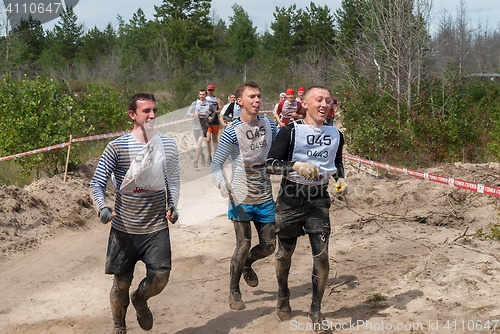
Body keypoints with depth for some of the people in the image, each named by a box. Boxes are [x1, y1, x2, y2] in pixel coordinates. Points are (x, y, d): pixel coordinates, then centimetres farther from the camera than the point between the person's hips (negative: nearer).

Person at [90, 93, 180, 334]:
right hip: (124, 228, -2)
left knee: (160, 278, -9)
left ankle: (140, 299, 29)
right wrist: (102, 207, -24)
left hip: (157, 227, 2)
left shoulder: (168, 145, 3)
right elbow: (96, 184, -6)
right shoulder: (117, 147, -7)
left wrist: (172, 205, -3)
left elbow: (174, 180, 14)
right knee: (121, 283, 9)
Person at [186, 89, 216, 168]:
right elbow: (188, 113, 0)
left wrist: (212, 116, 5)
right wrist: (194, 115, -17)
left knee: (200, 142, -17)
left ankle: (196, 160, -12)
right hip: (196, 125, 2)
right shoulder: (195, 103, 3)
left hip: (204, 125, -2)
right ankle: (202, 155, 39)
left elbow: (213, 111, 23)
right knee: (198, 143, 12)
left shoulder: (209, 104, 4)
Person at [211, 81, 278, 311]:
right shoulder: (232, 131, -11)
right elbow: (216, 164, -12)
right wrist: (222, 184, -30)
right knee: (243, 245, -5)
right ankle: (234, 291, 17)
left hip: (265, 196, 5)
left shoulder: (267, 125, 3)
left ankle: (246, 264, 41)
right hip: (241, 197, -5)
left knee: (269, 246, 8)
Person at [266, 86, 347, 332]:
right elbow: (270, 164, -13)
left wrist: (340, 179, 5)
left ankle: (316, 310, 11)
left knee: (321, 255, -7)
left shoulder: (335, 134, 7)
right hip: (290, 198, -2)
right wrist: (296, 166, -29)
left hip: (318, 199, 2)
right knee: (285, 253, 12)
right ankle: (283, 296, 40)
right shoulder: (290, 131, -8)